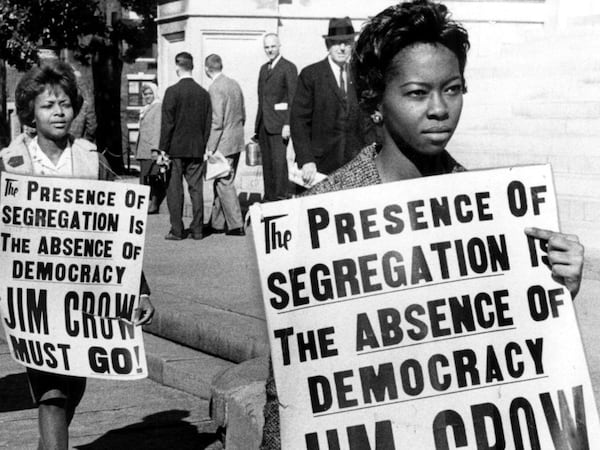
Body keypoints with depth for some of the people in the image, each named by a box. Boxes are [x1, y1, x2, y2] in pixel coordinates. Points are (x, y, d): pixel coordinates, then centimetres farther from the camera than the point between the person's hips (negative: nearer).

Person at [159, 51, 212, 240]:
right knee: (196, 188, 8)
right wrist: (203, 147, 14)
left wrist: (163, 148, -5)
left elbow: (167, 123, -10)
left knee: (175, 190, 2)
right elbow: (208, 124, 7)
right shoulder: (204, 93, 4)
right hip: (196, 149, 4)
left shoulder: (172, 92, -10)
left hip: (176, 148, -4)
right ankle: (197, 229, 9)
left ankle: (177, 230, 2)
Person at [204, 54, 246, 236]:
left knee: (224, 184, -4)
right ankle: (217, 223, 21)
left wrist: (210, 147, -16)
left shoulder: (215, 88, -16)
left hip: (224, 144, -9)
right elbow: (243, 115, 16)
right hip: (237, 141, 9)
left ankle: (236, 226, -4)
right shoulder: (234, 84, 11)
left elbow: (217, 121, -19)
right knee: (220, 183, 15)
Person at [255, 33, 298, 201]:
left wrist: (288, 124, -18)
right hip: (263, 122, 7)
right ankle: (269, 197, 9)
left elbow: (292, 98, -9)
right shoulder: (263, 68, 19)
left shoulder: (288, 68, -3)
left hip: (278, 122, -7)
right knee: (267, 162, 6)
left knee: (279, 160, -13)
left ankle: (282, 196, -12)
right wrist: (257, 124, 17)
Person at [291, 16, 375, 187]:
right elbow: (299, 121, -4)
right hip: (320, 165, -3)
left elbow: (364, 121, 15)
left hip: (355, 163, 3)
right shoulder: (310, 75, 0)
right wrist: (306, 161, -14)